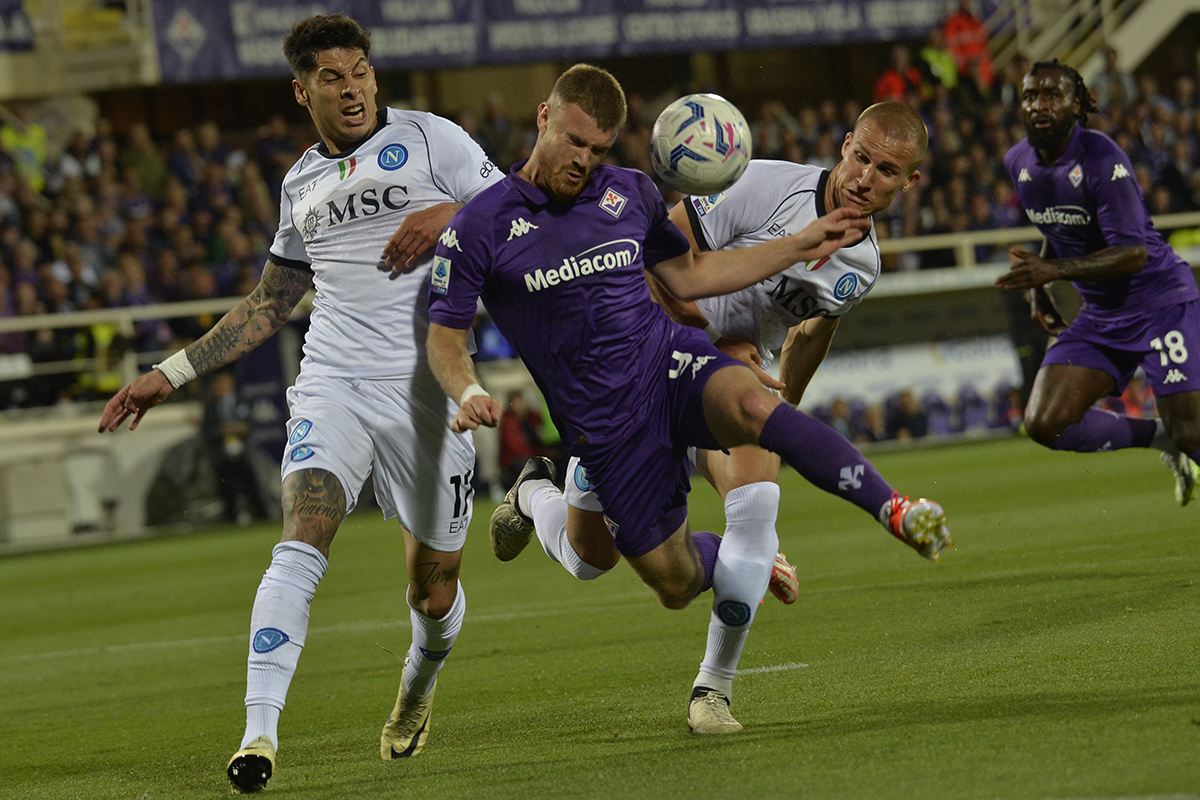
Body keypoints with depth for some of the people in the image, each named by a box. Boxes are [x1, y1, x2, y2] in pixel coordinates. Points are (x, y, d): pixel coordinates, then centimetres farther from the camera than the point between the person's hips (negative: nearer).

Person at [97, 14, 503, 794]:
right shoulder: (302, 183, 17)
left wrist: (450, 213, -17)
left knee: (434, 592, 7)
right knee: (302, 544, -23)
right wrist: (171, 373, 23)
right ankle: (259, 734, -28)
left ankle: (419, 687, 42)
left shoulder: (428, 139, 4)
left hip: (426, 389, -2)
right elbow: (269, 305, 27)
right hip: (332, 382, 2)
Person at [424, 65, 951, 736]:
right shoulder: (482, 227, -5)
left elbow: (688, 276, 18)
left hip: (671, 360, 2)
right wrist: (469, 394, -22)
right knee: (675, 583, 0)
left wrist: (801, 246, 14)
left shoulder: (631, 193, 6)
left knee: (753, 406, -35)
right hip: (604, 421, -2)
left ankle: (895, 511, -41)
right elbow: (446, 335, 1)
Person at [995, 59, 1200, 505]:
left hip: (1159, 303, -7)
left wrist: (1053, 270, -34)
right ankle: (1159, 437, 12)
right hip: (1100, 315, 7)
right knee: (1044, 424, -9)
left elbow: (1133, 252, -25)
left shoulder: (1102, 159, -21)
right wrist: (1038, 287, 9)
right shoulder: (1019, 162, 3)